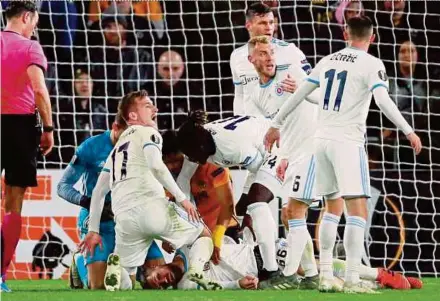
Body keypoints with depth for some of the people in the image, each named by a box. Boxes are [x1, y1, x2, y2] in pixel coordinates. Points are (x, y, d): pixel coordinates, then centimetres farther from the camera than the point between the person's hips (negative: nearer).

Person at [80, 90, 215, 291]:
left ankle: (117, 264, -22)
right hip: (152, 206, -5)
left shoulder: (117, 148, 31)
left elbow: (99, 192, 29)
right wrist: (181, 198, -9)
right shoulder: (148, 133, 9)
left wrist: (93, 230, 31)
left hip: (124, 217, 5)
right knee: (203, 235, 17)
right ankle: (197, 269, -16)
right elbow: (156, 166, -11)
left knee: (125, 281, 15)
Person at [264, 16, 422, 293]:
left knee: (333, 208, 17)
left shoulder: (328, 61, 13)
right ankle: (352, 280, -16)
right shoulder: (371, 64, -5)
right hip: (348, 142, -6)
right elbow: (383, 101, -18)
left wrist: (276, 125, 24)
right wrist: (409, 131, -18)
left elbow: (298, 95, 16)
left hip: (322, 140, 6)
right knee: (358, 211, -7)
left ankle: (325, 276, 14)